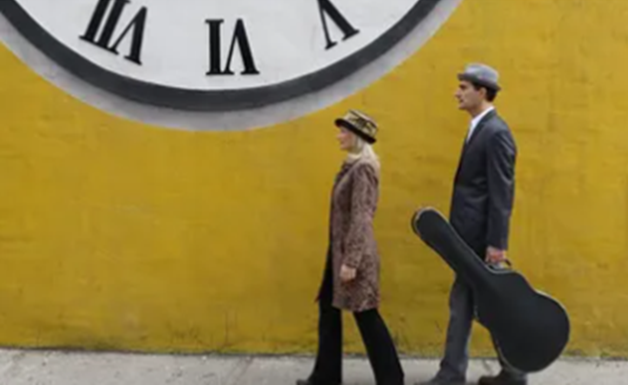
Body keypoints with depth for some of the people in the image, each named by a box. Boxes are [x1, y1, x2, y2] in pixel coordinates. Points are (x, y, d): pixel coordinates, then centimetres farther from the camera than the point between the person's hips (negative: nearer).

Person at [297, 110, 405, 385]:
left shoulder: (363, 167, -17)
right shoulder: (352, 165, 12)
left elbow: (361, 218, -21)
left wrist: (351, 261, -22)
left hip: (354, 252, -10)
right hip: (340, 249, 10)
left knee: (365, 314, -1)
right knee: (328, 308, 14)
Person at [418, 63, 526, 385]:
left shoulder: (496, 133, -16)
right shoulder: (479, 128, 13)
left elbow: (502, 193, -19)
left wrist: (496, 243, -21)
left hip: (483, 239, -10)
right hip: (472, 237, 10)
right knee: (462, 304, 12)